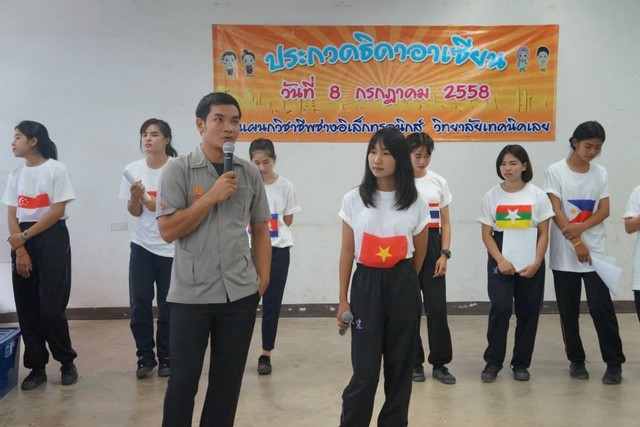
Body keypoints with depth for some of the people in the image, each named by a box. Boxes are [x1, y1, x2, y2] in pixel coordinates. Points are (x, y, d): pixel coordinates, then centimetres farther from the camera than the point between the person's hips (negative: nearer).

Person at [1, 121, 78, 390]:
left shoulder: (56, 169, -5)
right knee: (26, 308, 4)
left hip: (52, 239, -5)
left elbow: (58, 211, -11)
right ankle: (37, 367, 15)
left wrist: (24, 237, -12)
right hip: (22, 241, 5)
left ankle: (67, 362, 12)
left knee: (51, 307, -7)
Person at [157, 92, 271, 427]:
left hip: (241, 293, 3)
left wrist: (263, 278, 5)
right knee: (183, 379, 7)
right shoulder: (178, 170, -5)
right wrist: (212, 197, -16)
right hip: (191, 294, -3)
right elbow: (168, 230, -12)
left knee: (228, 379, 13)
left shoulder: (250, 173, 5)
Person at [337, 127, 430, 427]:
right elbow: (347, 252, 1)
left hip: (403, 289, 1)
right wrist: (343, 300, 0)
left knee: (400, 367, 8)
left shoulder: (416, 203, 0)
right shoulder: (353, 200, -1)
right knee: (365, 370, -3)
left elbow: (419, 255, 11)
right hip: (365, 286, -1)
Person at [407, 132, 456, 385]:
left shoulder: (439, 182, 7)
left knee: (437, 308, -1)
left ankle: (440, 364, 12)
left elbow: (445, 222, 8)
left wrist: (444, 254, -2)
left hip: (432, 247, 2)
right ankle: (414, 362, 18)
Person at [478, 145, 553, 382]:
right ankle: (493, 362, 0)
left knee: (528, 313, 5)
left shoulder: (537, 196, 1)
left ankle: (521, 363, 19)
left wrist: (536, 263, -10)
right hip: (500, 262, -1)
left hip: (531, 264, 1)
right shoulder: (491, 196, 2)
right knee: (500, 307, -14)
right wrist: (501, 261, -12)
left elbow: (544, 234, 1)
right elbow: (486, 234, 1)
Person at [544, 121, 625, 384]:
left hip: (595, 251, 2)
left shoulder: (601, 174, 6)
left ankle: (614, 362, 9)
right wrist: (577, 243, -14)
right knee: (568, 310, 7)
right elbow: (556, 212, -9)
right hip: (564, 253, -1)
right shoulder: (555, 171, -4)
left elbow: (604, 211, 1)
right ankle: (576, 360, 21)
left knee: (601, 306, -3)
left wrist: (580, 227, -16)